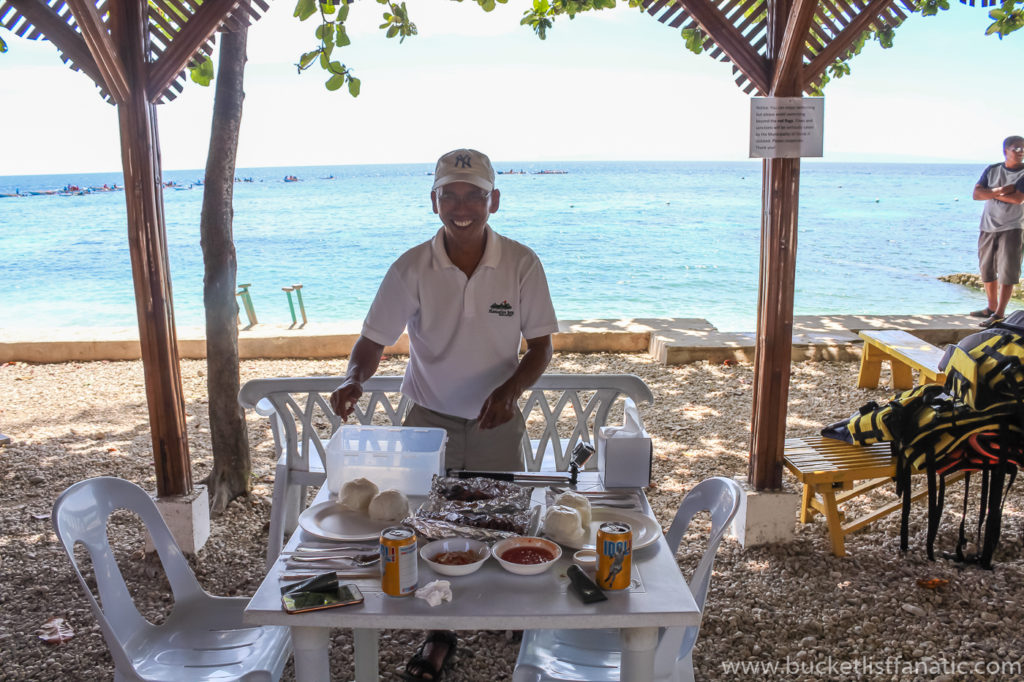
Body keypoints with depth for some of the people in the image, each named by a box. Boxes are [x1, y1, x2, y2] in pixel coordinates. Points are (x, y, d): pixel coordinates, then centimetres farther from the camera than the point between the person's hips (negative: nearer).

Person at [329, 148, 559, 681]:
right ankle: (439, 633, 30)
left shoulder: (521, 264, -12)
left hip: (497, 422, 0)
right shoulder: (411, 268, -13)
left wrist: (510, 390, -23)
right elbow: (374, 340, -8)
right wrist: (354, 378, -30)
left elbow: (541, 347, -6)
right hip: (429, 419, 0)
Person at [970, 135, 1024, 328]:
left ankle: (999, 314, -7)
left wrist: (991, 193, -9)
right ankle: (991, 308, 26)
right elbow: (977, 194, -4)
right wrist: (1000, 191, -18)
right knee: (987, 269, 11)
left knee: (1007, 271, -8)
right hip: (988, 227, 4)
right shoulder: (991, 170, 7)